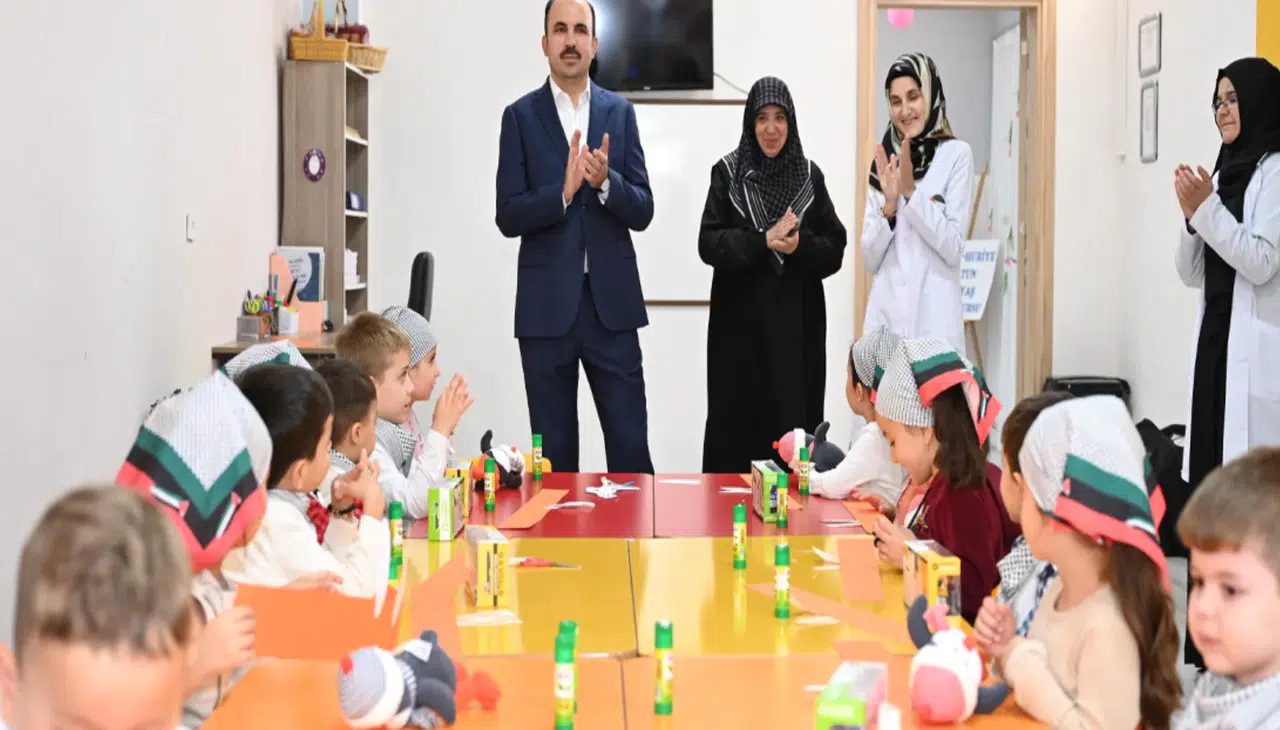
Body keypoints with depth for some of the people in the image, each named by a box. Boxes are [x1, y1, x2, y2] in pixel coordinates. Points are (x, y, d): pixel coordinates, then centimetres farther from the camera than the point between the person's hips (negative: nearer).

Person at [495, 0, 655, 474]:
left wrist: (605, 182, -16)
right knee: (554, 450, 6)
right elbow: (508, 217, -4)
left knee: (630, 443, 1)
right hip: (546, 304, -1)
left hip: (612, 301, 1)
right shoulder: (521, 116, 3)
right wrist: (563, 190, -20)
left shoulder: (620, 112, 9)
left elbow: (642, 212, 3)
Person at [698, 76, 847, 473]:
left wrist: (800, 245, -17)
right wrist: (763, 240, -19)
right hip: (740, 321, -1)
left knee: (794, 418, 1)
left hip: (797, 321, 1)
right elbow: (709, 244, -6)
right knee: (738, 418, 0)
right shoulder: (728, 172, 1)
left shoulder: (809, 175, 6)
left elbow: (835, 248, 3)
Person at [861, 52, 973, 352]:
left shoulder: (956, 154, 0)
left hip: (933, 319, -3)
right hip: (885, 316, 3)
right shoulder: (885, 160, 10)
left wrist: (911, 192, -13)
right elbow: (870, 260, 7)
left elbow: (953, 248, -7)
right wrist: (890, 204, -7)